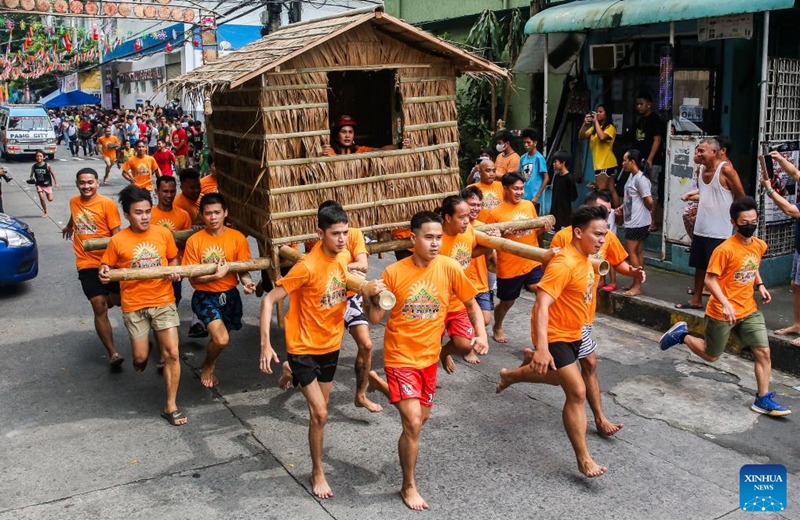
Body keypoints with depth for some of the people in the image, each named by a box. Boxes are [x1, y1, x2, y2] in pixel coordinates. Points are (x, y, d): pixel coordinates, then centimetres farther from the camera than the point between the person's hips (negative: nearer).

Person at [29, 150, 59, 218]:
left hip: (47, 184, -1)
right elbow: (31, 175, 6)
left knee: (50, 199, -3)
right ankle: (45, 212, 11)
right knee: (41, 198, -6)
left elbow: (53, 174, -6)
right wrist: (32, 178, -17)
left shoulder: (47, 166, -14)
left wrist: (56, 183, -7)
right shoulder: (34, 166, -7)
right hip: (39, 185, 1)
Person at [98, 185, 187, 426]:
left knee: (172, 354, -6)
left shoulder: (164, 234, -2)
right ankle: (141, 357, 46)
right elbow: (106, 267, 4)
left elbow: (173, 259, 13)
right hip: (134, 305, -1)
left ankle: (171, 406, 6)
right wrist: (104, 274, -19)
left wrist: (174, 270, -9)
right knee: (141, 357, 5)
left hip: (163, 301, 1)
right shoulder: (118, 241, -7)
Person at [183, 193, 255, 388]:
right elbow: (193, 278, -9)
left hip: (230, 295, 3)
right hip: (205, 297, -3)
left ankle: (210, 362, 52)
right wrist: (215, 275, -26)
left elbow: (243, 268, -3)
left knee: (222, 339, 17)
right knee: (221, 340, -19)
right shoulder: (194, 241, -10)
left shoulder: (238, 238, -6)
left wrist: (247, 282, -25)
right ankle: (207, 366, 15)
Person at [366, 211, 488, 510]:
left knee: (421, 417, 20)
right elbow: (376, 318, -8)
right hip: (401, 356, -4)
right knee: (413, 424, -11)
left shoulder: (449, 268, -10)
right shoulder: (394, 272, -14)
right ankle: (409, 486, 14)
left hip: (429, 356, 4)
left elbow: (472, 305, 2)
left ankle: (379, 384, 48)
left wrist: (481, 334, -14)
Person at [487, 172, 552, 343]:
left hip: (532, 262, 3)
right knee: (507, 302, 15)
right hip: (509, 267, -3)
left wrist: (544, 228, -5)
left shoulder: (529, 205, 4)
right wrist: (503, 235, -23)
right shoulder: (496, 214, -11)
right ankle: (497, 328, 43)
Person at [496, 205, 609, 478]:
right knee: (577, 392, -12)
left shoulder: (585, 259, 3)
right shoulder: (564, 264, -27)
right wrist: (542, 348, -41)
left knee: (560, 378, 28)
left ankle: (513, 374, 52)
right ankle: (584, 459, -3)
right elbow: (542, 305, -34)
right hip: (554, 336, -10)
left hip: (573, 333, 10)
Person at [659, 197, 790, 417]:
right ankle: (682, 334, 33)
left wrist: (760, 285, 5)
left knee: (763, 352, -1)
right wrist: (725, 303, -31)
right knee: (711, 356, 10)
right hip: (722, 313, -6)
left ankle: (763, 399, 10)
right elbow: (710, 279, -20)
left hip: (749, 311, 6)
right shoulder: (725, 249, -20)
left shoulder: (760, 245, 2)